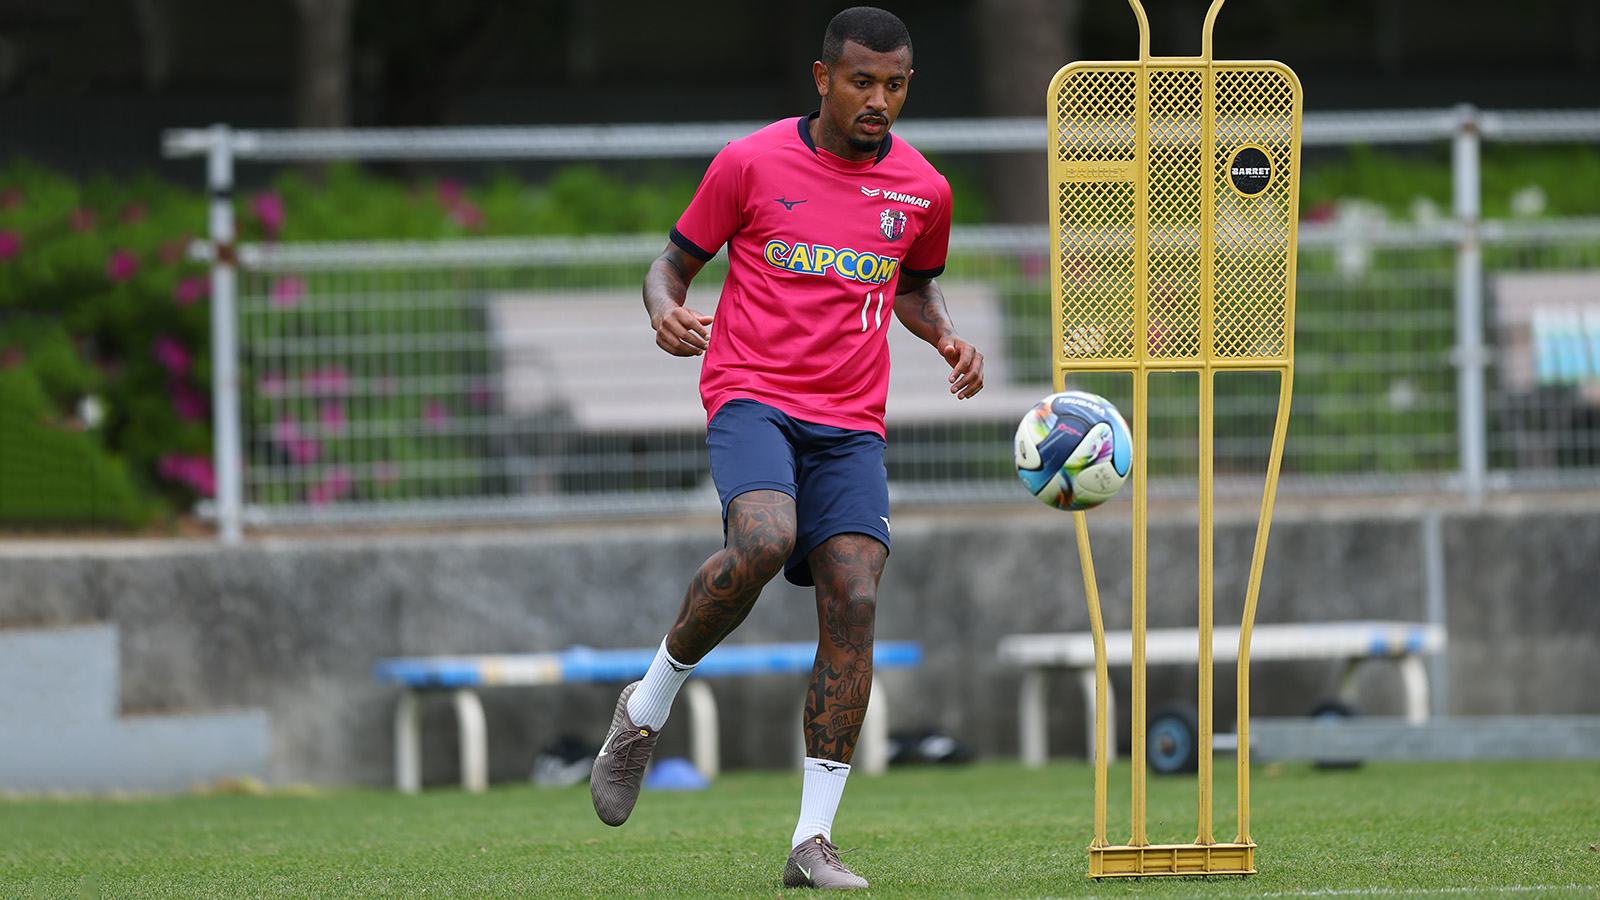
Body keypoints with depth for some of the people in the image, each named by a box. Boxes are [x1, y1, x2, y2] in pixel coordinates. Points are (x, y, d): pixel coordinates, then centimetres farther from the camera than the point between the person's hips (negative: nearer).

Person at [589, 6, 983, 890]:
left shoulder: (922, 190, 8)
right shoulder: (750, 163, -1)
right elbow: (673, 262, 8)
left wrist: (946, 337, 6)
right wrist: (665, 309, -16)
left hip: (850, 425, 3)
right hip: (751, 395, -3)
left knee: (853, 601, -14)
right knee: (763, 541, -32)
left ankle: (814, 841, -11)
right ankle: (648, 704, -7)